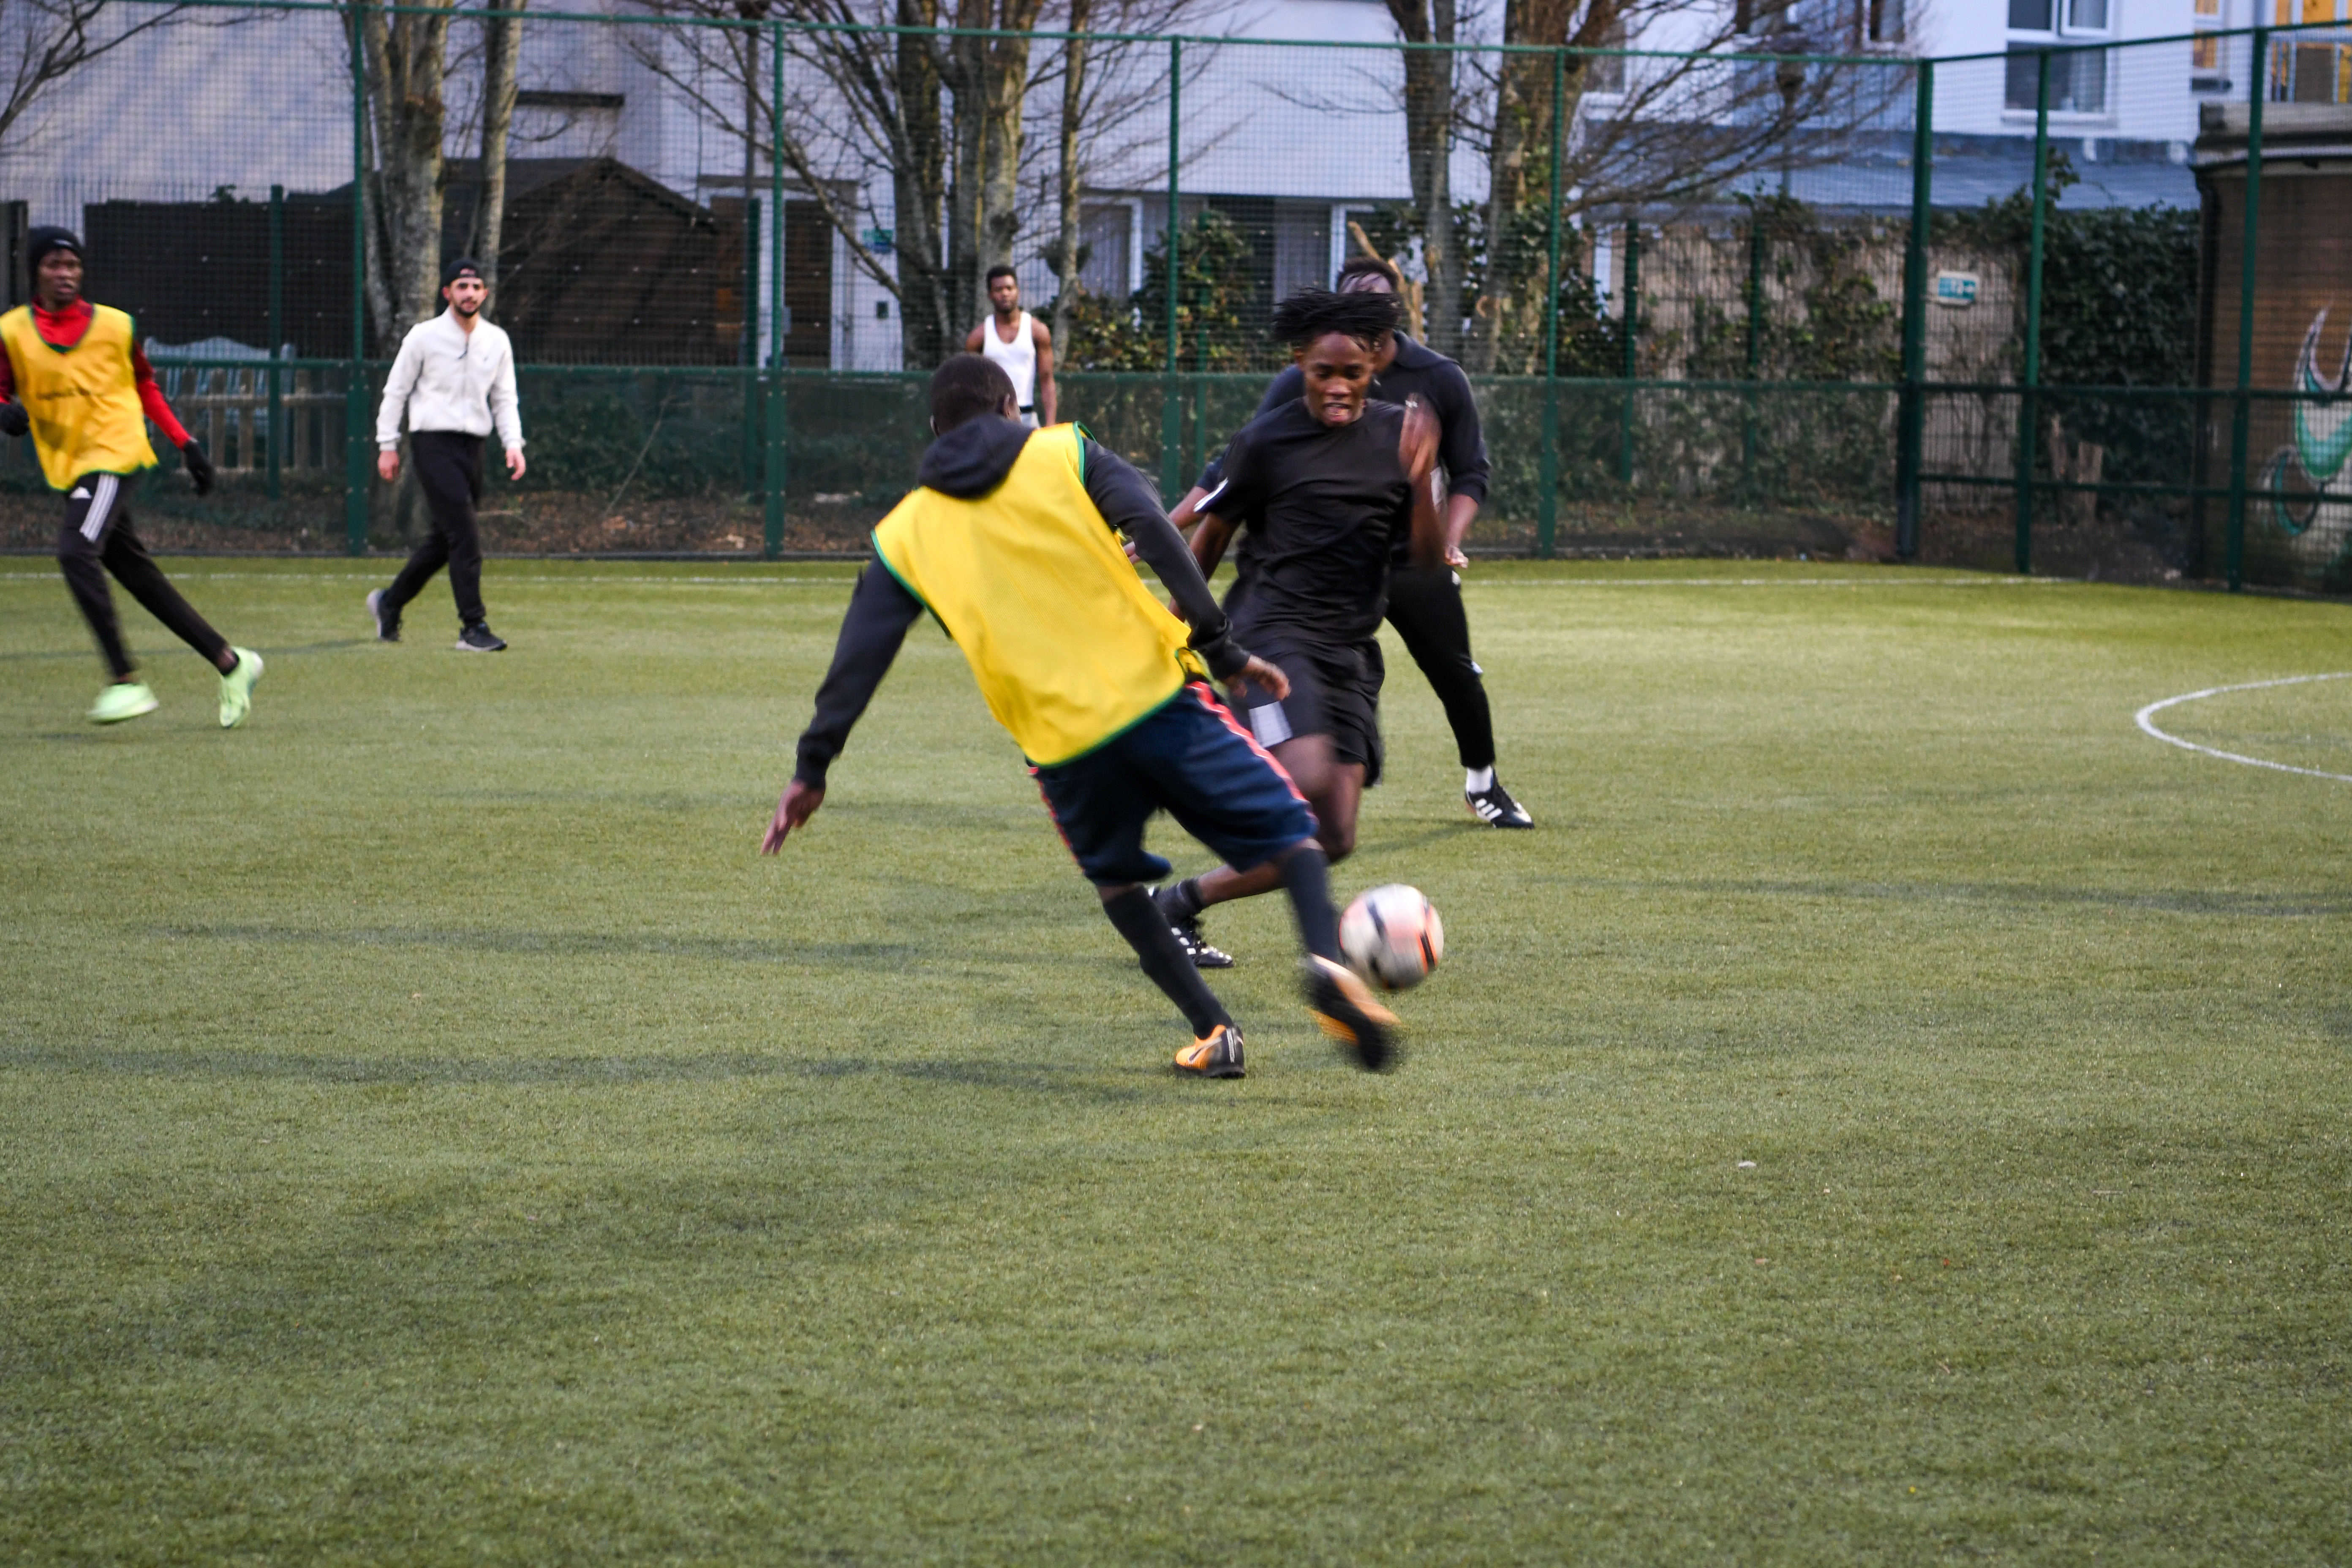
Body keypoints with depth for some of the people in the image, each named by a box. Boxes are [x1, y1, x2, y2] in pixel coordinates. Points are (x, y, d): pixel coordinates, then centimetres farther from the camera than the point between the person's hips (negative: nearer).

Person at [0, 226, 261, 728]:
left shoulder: (116, 326, 3)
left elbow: (145, 387, 15)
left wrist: (186, 443, 11)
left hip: (114, 454, -4)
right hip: (67, 469, 4)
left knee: (76, 552, -25)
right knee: (139, 575, 6)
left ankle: (127, 682, -25)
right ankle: (231, 664, 18)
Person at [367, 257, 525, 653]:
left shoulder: (497, 342, 10)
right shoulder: (424, 337, -4)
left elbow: (504, 398, 13)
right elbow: (396, 391, 2)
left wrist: (513, 444, -2)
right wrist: (387, 445, -2)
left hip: (473, 446, 6)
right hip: (433, 444, -6)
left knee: (445, 539, 12)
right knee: (465, 535, -15)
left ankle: (390, 603, 32)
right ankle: (473, 627, -14)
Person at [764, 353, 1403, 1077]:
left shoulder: (906, 533, 15)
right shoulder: (1063, 454, 10)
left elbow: (858, 656, 12)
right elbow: (1155, 537, -4)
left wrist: (812, 766, 16)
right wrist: (1221, 647, -5)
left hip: (1062, 742, 2)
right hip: (1158, 693, -2)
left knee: (1116, 880, 27)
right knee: (1286, 833, 7)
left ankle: (1214, 1030, 15)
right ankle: (1324, 957, -23)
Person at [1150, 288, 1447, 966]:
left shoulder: (1398, 434, 7)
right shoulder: (1265, 441, -4)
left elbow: (1428, 556, 3)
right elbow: (1210, 535, 8)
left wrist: (1420, 481, -14)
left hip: (1350, 649, 5)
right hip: (1273, 634, -5)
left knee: (1332, 839, -4)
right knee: (1309, 778, -30)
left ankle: (1185, 902, 13)